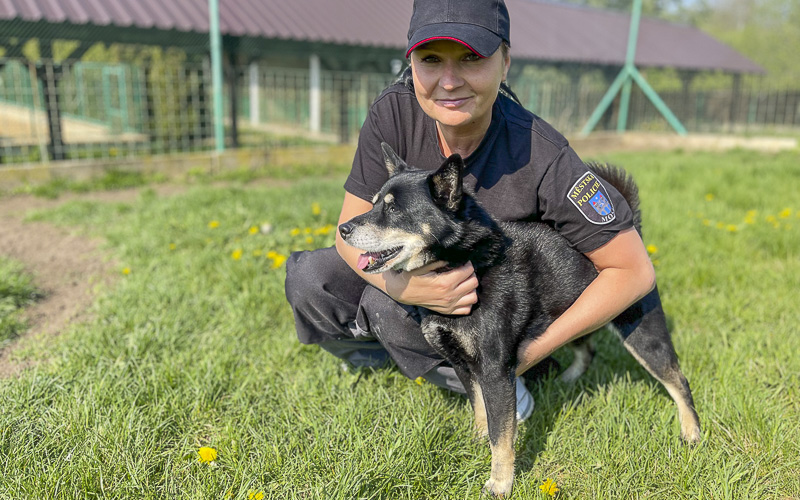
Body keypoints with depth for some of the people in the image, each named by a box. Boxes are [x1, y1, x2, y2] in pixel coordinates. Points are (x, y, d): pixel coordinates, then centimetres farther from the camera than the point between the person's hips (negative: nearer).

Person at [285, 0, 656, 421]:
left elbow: (635, 272, -23)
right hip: (419, 272, 4)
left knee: (388, 306, -30)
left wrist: (531, 353, -23)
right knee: (309, 278, -17)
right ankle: (373, 347, 14)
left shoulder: (543, 159, -31)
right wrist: (403, 285, -39)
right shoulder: (393, 113, -21)